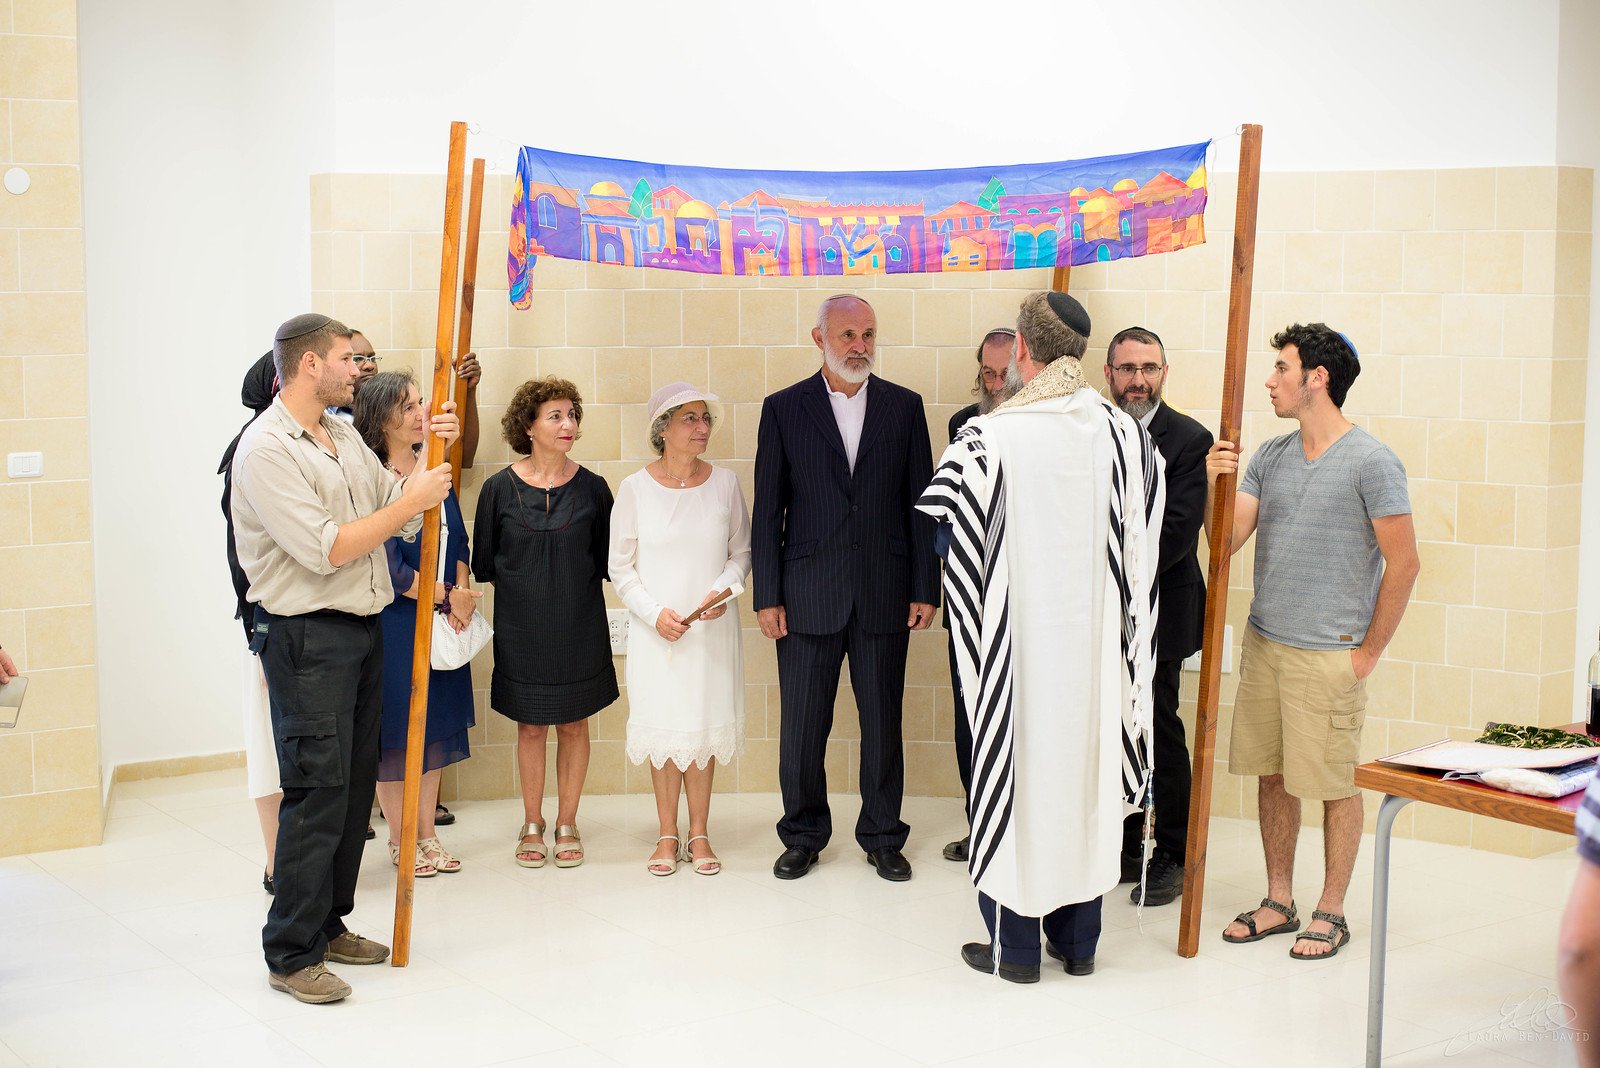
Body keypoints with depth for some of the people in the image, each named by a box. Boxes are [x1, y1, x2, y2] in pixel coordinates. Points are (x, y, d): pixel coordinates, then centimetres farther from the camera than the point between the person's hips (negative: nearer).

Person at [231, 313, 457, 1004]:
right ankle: (290, 955, 4)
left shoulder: (345, 435, 13)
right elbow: (324, 548, -21)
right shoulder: (267, 449, -14)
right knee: (316, 794, -6)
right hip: (307, 636, -9)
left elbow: (401, 518, 14)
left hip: (362, 630, 9)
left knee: (355, 786, 13)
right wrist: (410, 500, -14)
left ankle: (327, 926, 26)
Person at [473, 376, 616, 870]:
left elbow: (608, 558, 3)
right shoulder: (500, 488, -4)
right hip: (522, 626, 0)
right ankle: (532, 824, 22)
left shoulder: (591, 487, -3)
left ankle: (567, 823, 22)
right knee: (530, 725, 8)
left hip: (579, 625, 1)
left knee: (574, 723, 8)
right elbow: (483, 561, 3)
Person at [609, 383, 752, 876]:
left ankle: (698, 835, 18)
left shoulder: (725, 483, -1)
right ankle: (668, 836, 17)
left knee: (705, 726, 6)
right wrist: (655, 613, -11)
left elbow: (742, 552, 7)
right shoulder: (635, 488, -4)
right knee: (664, 729, 5)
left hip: (713, 629, 1)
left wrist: (725, 588, -12)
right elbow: (621, 566, 0)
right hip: (656, 629, -1)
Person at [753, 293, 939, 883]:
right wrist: (766, 596, -3)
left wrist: (925, 588, 0)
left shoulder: (904, 406, 5)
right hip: (808, 595, -1)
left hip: (884, 593, 1)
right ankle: (803, 836, 23)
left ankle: (882, 837, 24)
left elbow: (920, 503, 5)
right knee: (802, 723, 6)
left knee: (882, 720, 9)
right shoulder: (784, 408, 2)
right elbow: (768, 511, 1)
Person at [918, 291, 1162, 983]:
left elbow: (935, 509, -4)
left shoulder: (990, 438, -16)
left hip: (1015, 643, -3)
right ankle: (1078, 939, 26)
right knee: (1085, 771, 15)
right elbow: (1144, 552, 1)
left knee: (1012, 769, 9)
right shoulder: (1127, 436, -5)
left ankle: (1016, 945, 17)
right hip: (1095, 642, 4)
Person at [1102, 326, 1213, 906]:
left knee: (1159, 732, 1)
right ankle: (1124, 848, 24)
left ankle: (1172, 857, 15)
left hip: (1156, 612, -4)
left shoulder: (1188, 439, -5)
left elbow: (1178, 532, -13)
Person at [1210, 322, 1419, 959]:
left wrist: (1368, 652, -7)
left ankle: (1331, 913, 18)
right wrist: (1215, 485, -13)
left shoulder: (1371, 461, -9)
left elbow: (1403, 563, -9)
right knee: (1273, 778, 12)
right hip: (1263, 643, 6)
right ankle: (1279, 903, 25)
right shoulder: (1269, 456, 8)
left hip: (1330, 654, -6)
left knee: (1335, 786, 4)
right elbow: (1227, 544, 5)